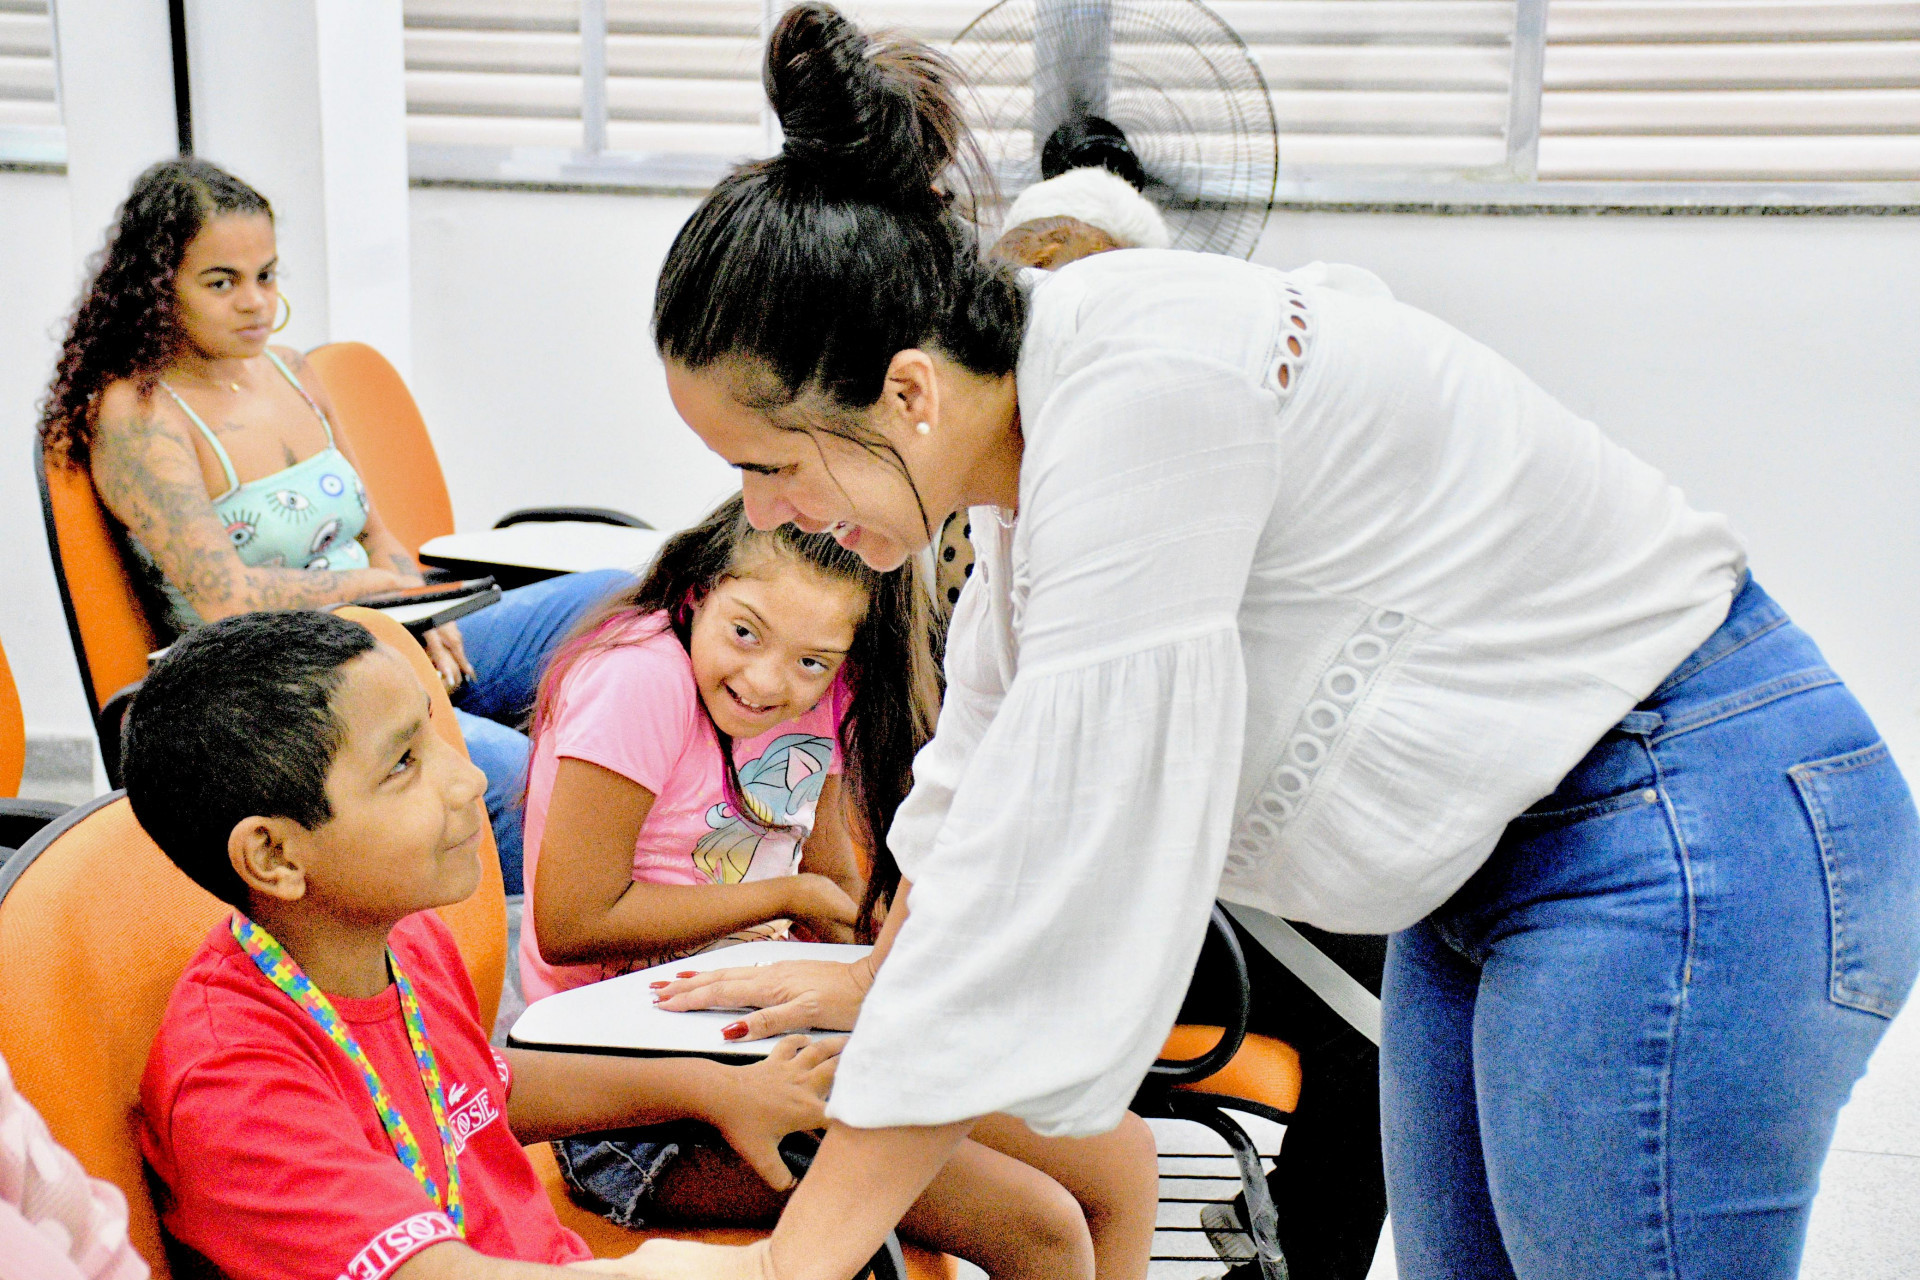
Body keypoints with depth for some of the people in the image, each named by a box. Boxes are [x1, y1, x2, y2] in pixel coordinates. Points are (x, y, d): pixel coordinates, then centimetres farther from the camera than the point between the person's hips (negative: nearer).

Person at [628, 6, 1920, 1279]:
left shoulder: (1144, 392, -28)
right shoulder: (1048, 404, 1)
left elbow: (1054, 861, -29)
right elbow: (989, 756, 18)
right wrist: (885, 977, 30)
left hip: (1691, 841, -9)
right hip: (1498, 853, 10)